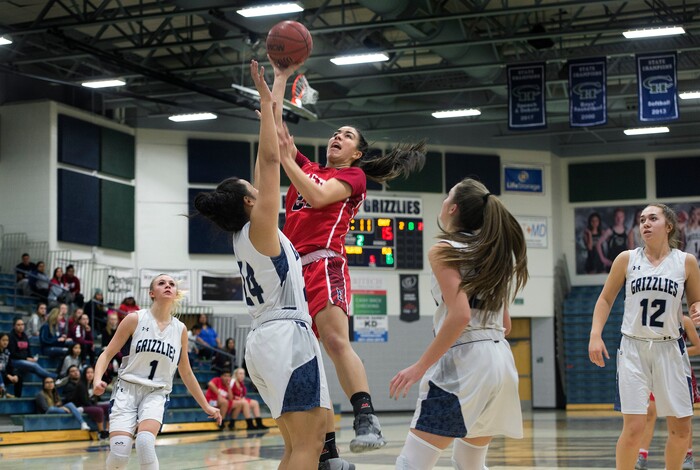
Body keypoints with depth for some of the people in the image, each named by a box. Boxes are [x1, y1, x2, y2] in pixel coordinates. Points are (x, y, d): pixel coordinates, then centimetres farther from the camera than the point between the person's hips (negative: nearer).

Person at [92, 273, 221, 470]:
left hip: (156, 394, 1)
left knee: (145, 442, -30)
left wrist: (206, 406, 20)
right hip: (127, 389, -1)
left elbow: (186, 374, 18)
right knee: (119, 453, -19)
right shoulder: (135, 319, -2)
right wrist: (98, 380, -20)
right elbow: (107, 354, 0)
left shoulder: (180, 330, 7)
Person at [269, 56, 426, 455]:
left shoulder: (353, 176, 8)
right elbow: (274, 126, 22)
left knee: (336, 341, -28)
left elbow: (316, 196, -10)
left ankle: (367, 420, -38)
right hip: (293, 269, 6)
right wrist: (281, 76, 21)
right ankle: (328, 452, 5)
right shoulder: (308, 168, 24)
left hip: (324, 264, -6)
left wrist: (284, 156, -9)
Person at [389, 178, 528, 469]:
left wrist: (420, 366, -15)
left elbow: (460, 315, -18)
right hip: (500, 361, 8)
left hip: (463, 363, -8)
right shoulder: (493, 251, 17)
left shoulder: (444, 250, -6)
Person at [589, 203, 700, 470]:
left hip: (670, 349, 1)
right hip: (634, 348, -1)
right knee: (633, 427, -10)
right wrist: (595, 335, -5)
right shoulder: (627, 259, 2)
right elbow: (606, 299, 8)